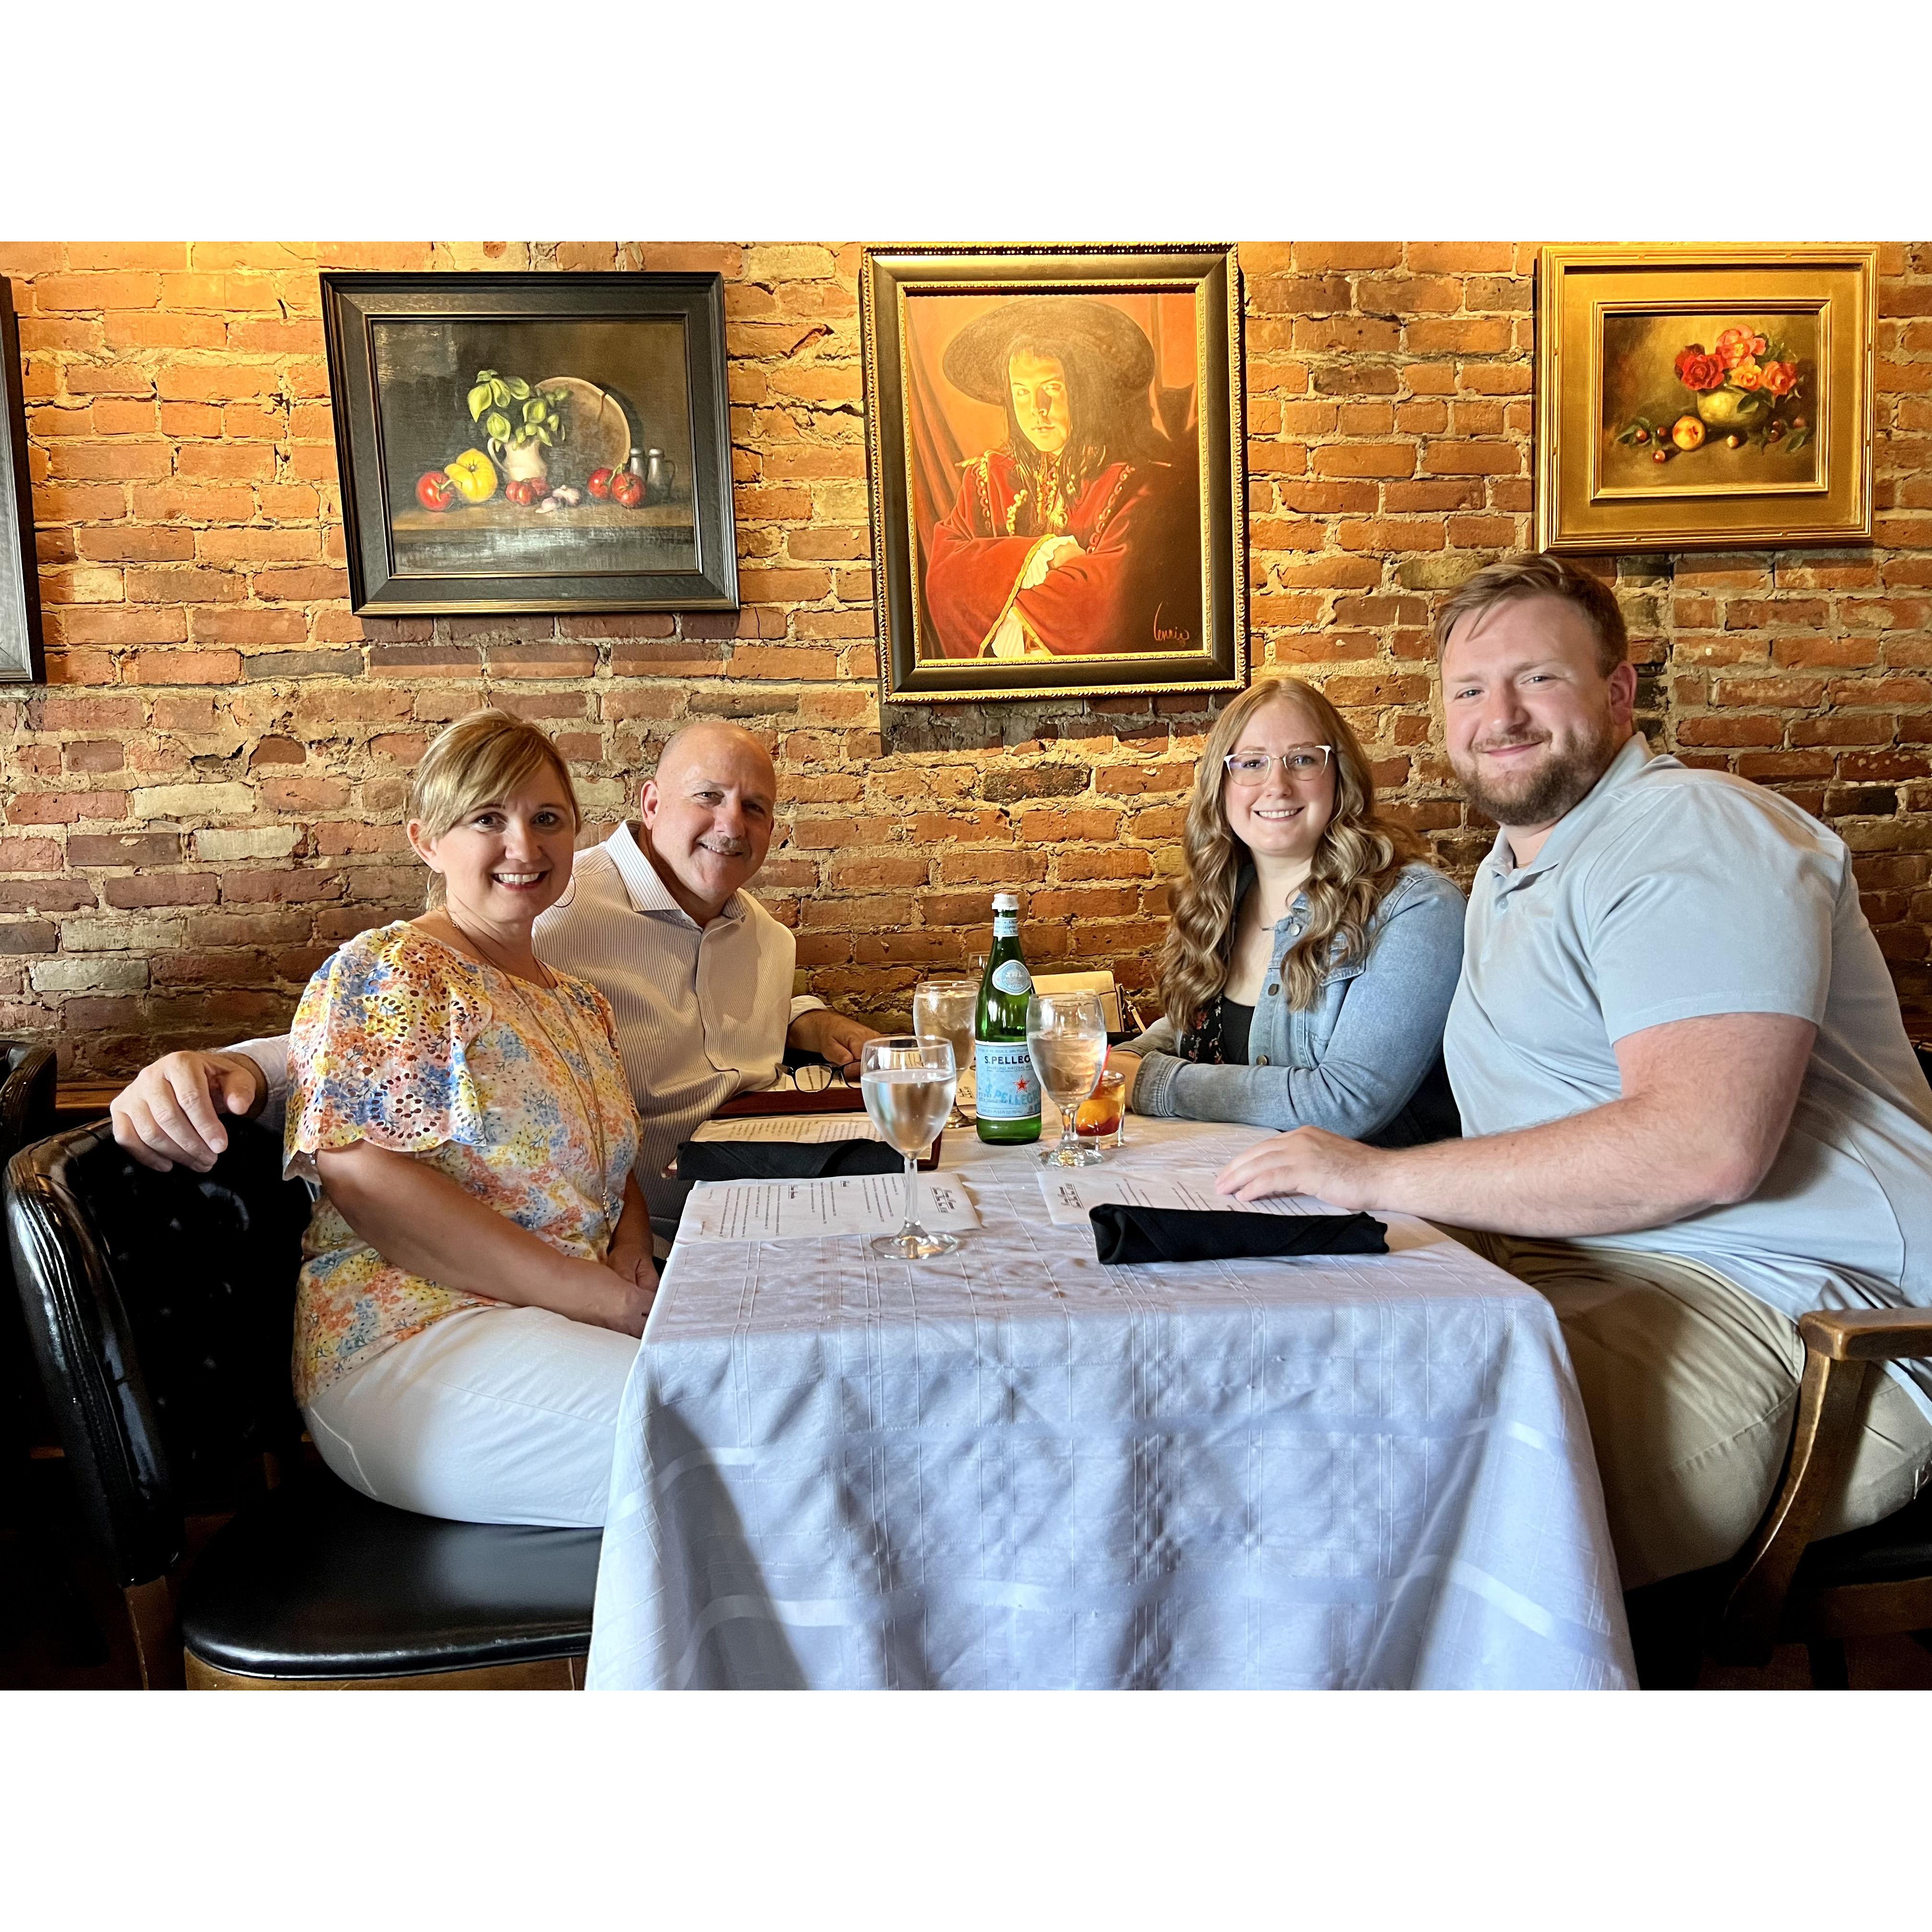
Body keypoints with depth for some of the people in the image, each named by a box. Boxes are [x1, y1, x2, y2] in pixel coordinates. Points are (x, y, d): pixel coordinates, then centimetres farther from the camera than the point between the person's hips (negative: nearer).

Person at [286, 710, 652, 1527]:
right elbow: (368, 1183, -17)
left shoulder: (580, 1004, 19)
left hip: (570, 1327, 8)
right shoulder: (383, 974, -6)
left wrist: (632, 1255, -2)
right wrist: (603, 1297, -19)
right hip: (412, 1334, -8)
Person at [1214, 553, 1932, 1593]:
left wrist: (1379, 1175, -20)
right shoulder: (1510, 870, 21)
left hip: (1775, 1305, -9)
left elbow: (1705, 1148, -25)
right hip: (1567, 1262, 9)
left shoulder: (1691, 833, -11)